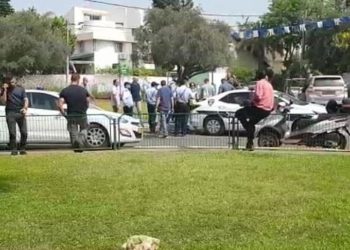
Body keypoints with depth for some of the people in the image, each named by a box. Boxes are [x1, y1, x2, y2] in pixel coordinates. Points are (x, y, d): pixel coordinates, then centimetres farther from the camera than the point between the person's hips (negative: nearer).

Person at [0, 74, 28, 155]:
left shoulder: (20, 88, 10)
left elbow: (25, 99, 4)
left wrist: (25, 108, -15)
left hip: (21, 112, 1)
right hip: (10, 113, -1)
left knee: (24, 132, -4)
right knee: (12, 133, -5)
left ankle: (22, 149, 8)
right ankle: (14, 150, 3)